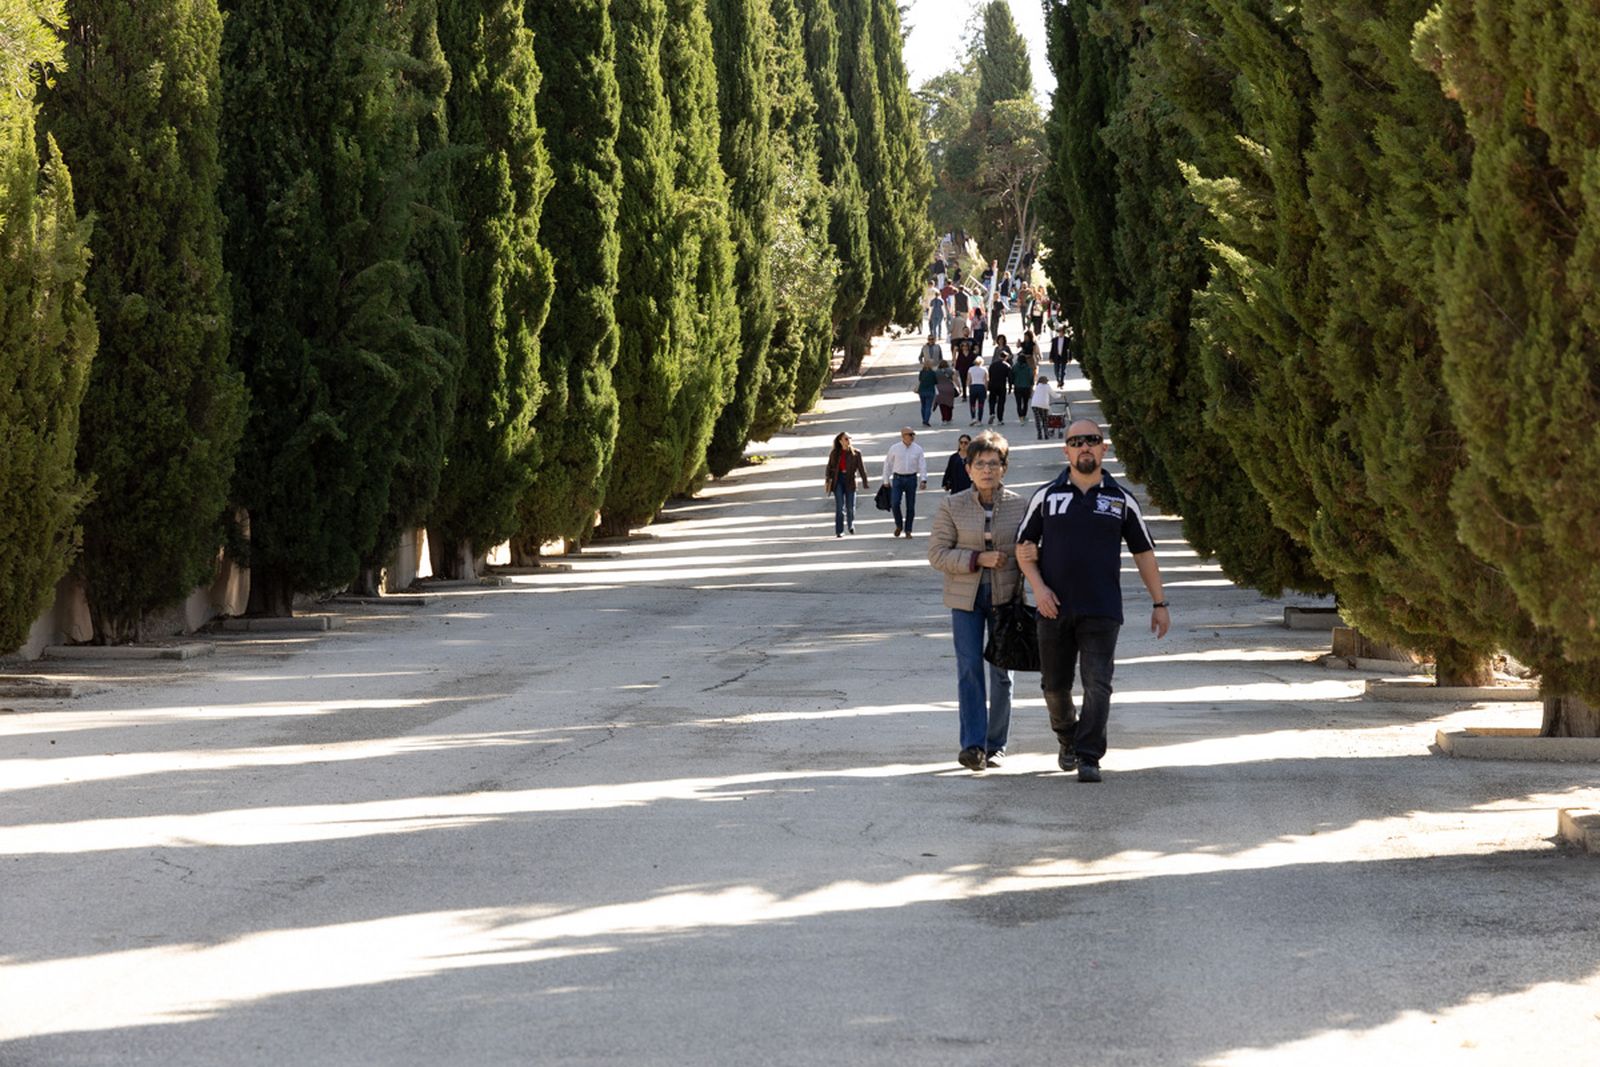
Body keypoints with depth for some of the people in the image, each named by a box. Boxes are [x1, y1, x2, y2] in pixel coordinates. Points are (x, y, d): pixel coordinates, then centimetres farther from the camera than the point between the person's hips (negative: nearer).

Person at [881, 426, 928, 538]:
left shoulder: (918, 449, 3)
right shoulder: (894, 448, 2)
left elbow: (922, 465, 0)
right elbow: (887, 464, 7)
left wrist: (923, 480, -14)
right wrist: (886, 480, 6)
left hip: (911, 479, 1)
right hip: (898, 478, -1)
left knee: (910, 506, 2)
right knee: (895, 503, -13)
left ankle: (908, 530, 13)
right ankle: (899, 525, 10)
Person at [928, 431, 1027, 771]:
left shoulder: (1018, 505, 0)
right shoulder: (951, 506, -2)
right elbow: (937, 553, -5)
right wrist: (978, 559, -18)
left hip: (1005, 598, 1)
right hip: (966, 598, -1)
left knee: (1002, 672, 4)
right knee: (969, 670, -10)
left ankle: (995, 746, 14)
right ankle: (973, 745, -12)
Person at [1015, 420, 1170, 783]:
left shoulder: (1121, 500, 6)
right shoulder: (1046, 497, 6)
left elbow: (1144, 553, 12)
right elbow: (1024, 548, 9)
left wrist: (1159, 603, 10)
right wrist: (1038, 586, -7)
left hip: (1101, 612, -1)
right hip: (1055, 609, 1)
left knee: (1097, 684, -13)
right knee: (1055, 685, 10)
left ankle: (1089, 758, -14)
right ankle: (1067, 740, 35)